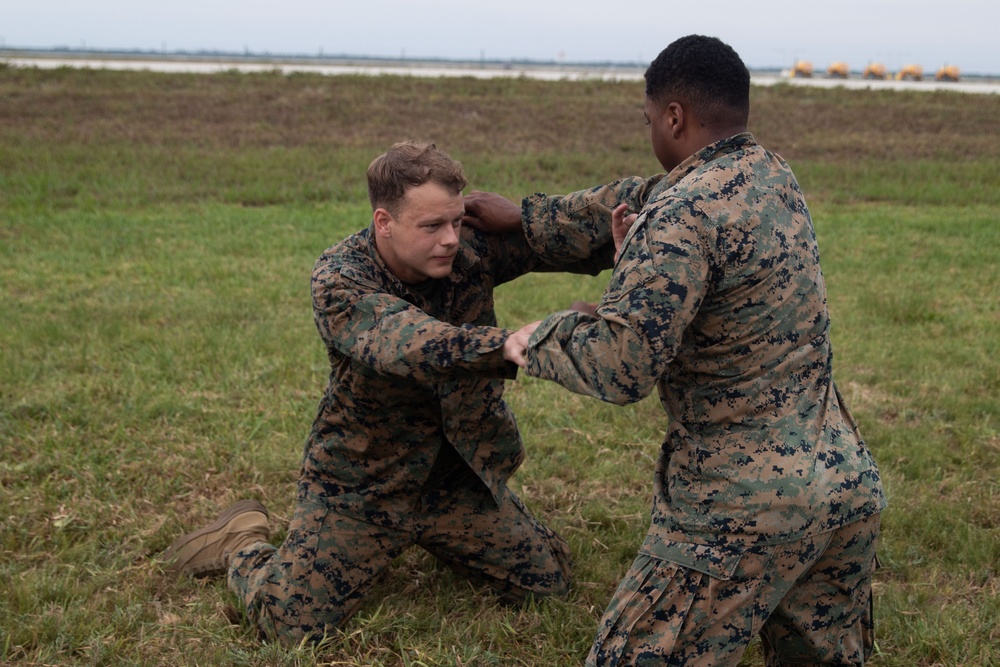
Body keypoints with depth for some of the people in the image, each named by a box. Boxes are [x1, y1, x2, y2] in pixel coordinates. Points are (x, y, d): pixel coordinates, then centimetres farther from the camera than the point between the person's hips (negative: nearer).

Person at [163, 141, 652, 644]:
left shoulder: (474, 245, -15)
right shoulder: (338, 281, -26)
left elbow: (564, 229, -25)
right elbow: (405, 343, -44)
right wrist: (505, 344, -61)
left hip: (455, 476, 4)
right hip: (361, 485, -4)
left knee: (548, 578, 9)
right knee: (290, 623, -8)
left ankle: (435, 536, 34)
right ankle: (242, 543, 26)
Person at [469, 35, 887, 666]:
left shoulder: (682, 215, -18)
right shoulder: (774, 177, 11)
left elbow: (620, 365, -23)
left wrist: (537, 340, -5)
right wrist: (522, 215, 25)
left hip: (747, 505, -8)